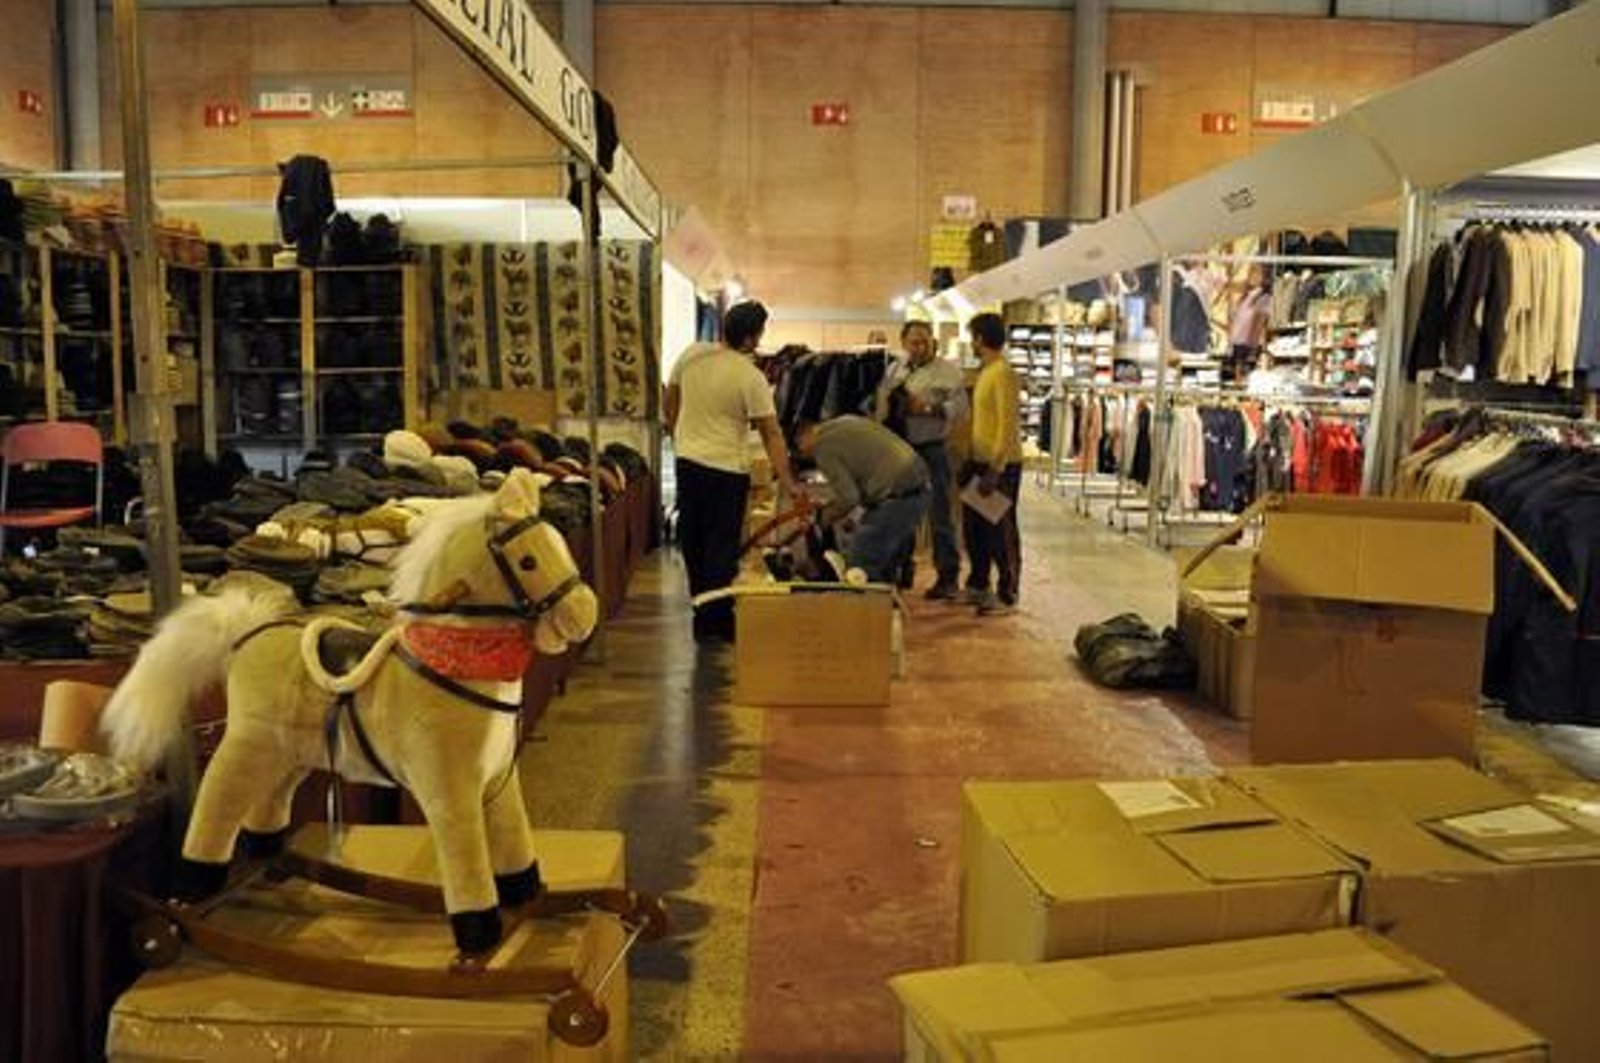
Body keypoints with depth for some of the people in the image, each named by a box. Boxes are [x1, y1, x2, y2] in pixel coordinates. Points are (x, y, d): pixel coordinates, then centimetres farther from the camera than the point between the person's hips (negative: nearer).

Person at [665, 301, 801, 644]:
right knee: (722, 547, 3)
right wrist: (789, 483, -12)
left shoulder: (691, 355, -1)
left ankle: (701, 613, 26)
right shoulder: (751, 377, -16)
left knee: (693, 540, 15)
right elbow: (772, 435, -15)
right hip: (726, 469, -5)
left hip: (687, 460, 6)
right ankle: (715, 623, 7)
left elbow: (669, 401, 10)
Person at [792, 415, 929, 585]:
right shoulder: (848, 421, 21)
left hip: (897, 496, -10)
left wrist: (830, 515, 9)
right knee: (884, 566, 19)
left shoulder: (823, 446, -6)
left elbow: (849, 497, -12)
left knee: (859, 569, -3)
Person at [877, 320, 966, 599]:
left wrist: (928, 408, -20)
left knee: (939, 515, -2)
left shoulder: (947, 371, -4)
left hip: (931, 450, -6)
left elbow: (959, 408, -12)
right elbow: (882, 407, 17)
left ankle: (948, 577, 6)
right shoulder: (894, 371, 13)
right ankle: (901, 573, 26)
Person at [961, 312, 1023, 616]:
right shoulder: (986, 372, 13)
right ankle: (978, 586, 29)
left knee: (1000, 531, -2)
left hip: (1001, 465, -10)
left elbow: (1008, 426, -22)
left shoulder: (1003, 373, -17)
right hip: (982, 462, 10)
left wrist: (995, 471, -24)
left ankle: (1007, 596, 6)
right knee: (974, 525, 16)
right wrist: (971, 462, 19)